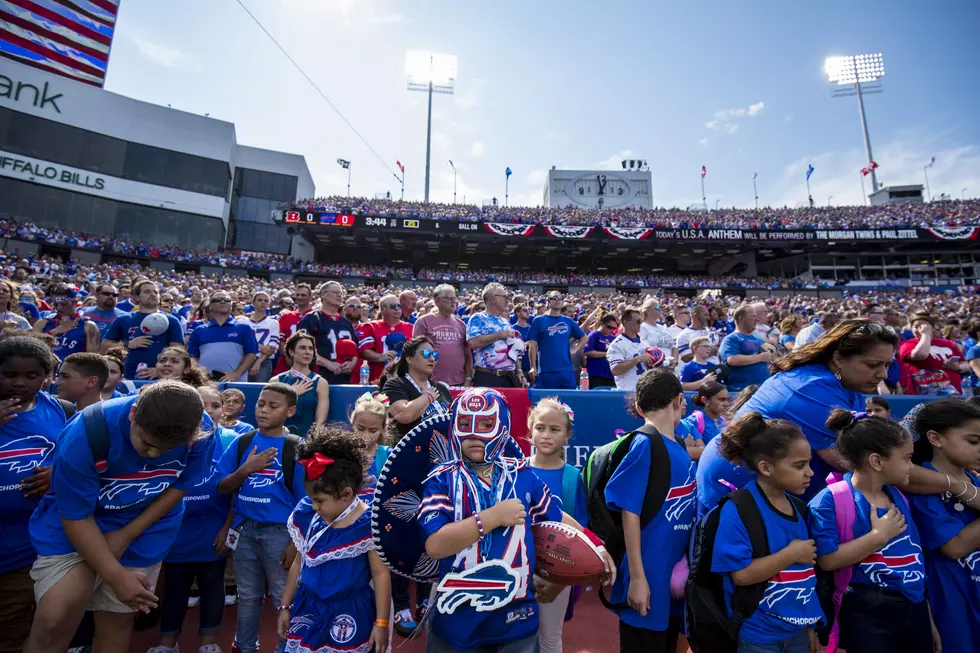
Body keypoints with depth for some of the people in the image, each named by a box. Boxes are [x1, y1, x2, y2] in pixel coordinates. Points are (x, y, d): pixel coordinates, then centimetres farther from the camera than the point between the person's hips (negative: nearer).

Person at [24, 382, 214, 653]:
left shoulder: (201, 431, -24)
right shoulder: (86, 434, -30)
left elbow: (179, 486, -6)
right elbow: (76, 517, -20)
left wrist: (126, 535, -10)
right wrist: (118, 577, -17)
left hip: (144, 532, 2)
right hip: (73, 525, -2)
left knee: (118, 621, 10)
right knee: (56, 619, -13)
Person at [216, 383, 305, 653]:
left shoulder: (296, 448, -12)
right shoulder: (242, 443, 0)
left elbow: (305, 503, -10)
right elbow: (222, 488, 1)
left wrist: (296, 543, -10)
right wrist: (245, 469, -17)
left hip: (280, 532, -4)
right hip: (245, 530, 4)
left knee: (285, 598, 9)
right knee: (248, 596, 21)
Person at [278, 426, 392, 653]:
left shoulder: (368, 524, -21)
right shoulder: (307, 516, -4)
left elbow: (381, 574, -15)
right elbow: (299, 563, 9)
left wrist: (381, 623, -13)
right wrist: (285, 606, 14)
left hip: (349, 615, -5)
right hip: (308, 609, 5)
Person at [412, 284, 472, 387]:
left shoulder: (460, 324, 13)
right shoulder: (424, 321, -1)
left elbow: (468, 354, 14)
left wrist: (468, 379, 7)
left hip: (459, 383, 4)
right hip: (433, 383, -4)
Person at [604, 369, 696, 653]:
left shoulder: (680, 448, 4)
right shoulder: (644, 445, -19)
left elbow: (686, 508, 12)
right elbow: (630, 514, -19)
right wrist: (637, 577, -17)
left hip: (677, 574, 8)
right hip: (649, 576, -7)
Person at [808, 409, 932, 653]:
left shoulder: (898, 496, 7)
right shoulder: (831, 500, -17)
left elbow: (914, 556, 15)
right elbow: (828, 560, -24)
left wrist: (928, 620, 17)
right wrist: (879, 535, -19)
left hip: (915, 608, 7)